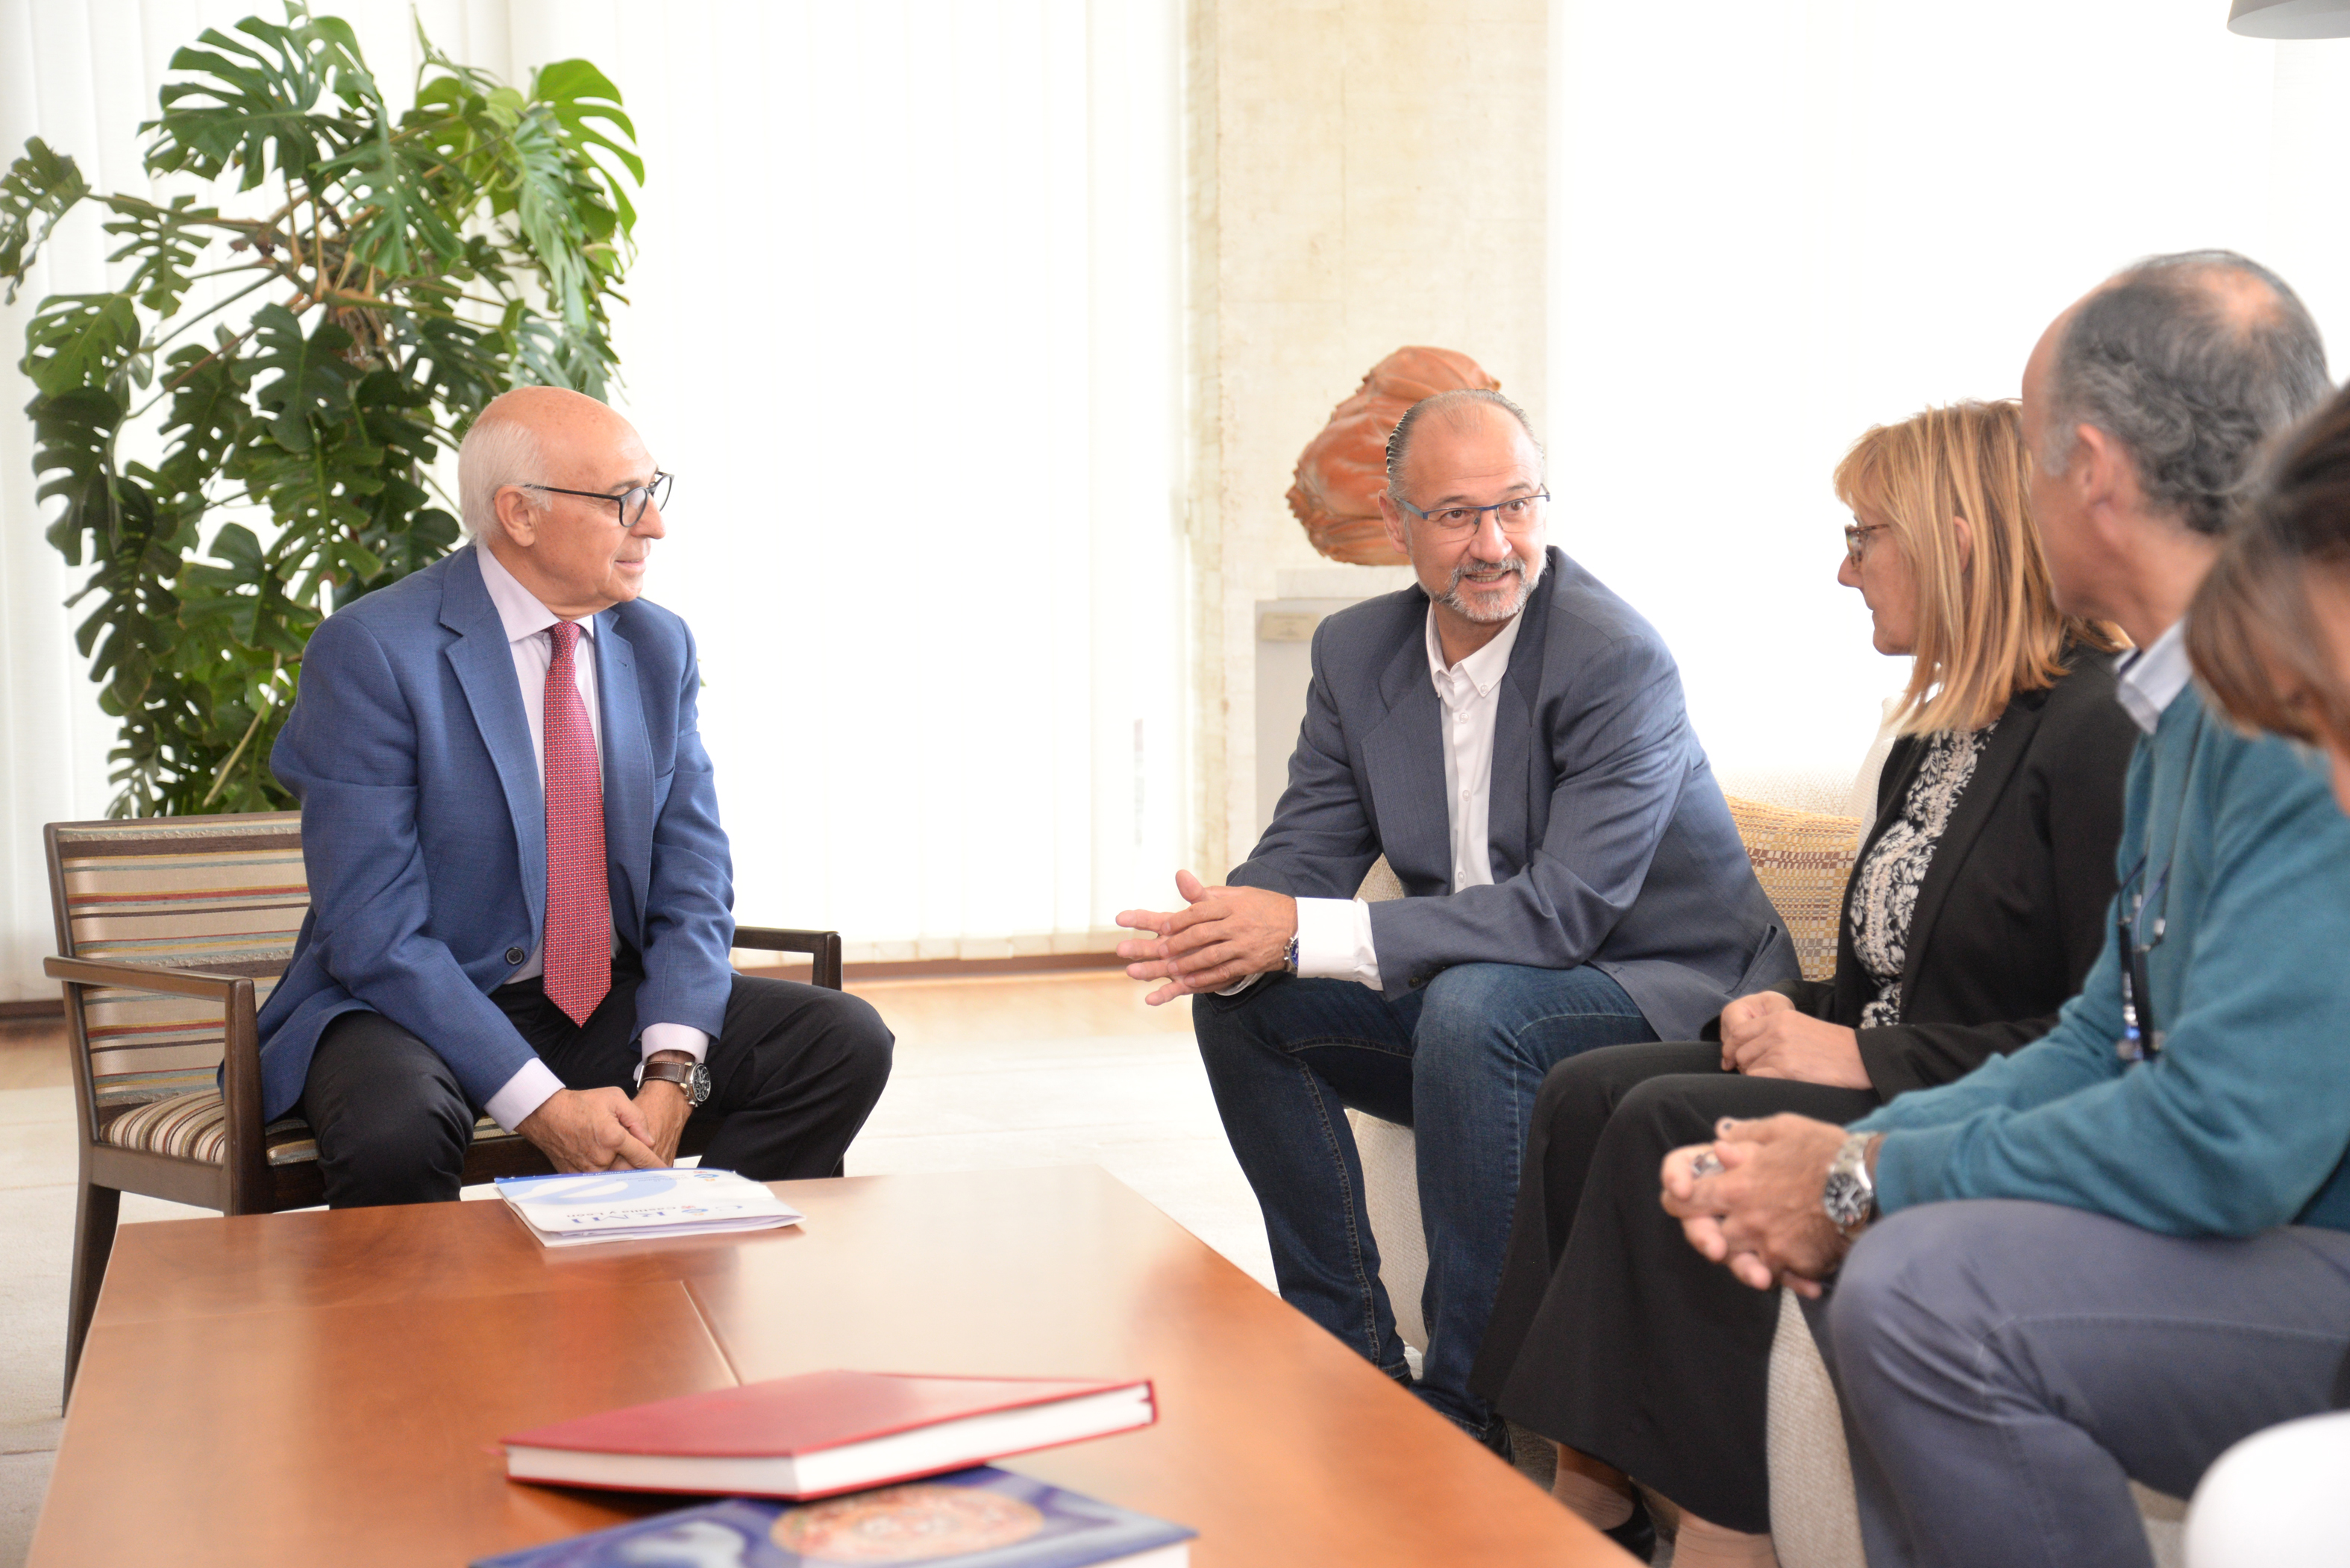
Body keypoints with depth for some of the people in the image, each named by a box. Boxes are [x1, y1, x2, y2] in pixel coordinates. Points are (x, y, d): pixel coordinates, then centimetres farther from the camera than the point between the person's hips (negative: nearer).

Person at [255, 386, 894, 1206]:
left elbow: (691, 880, 3)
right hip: (419, 1008, -5)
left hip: (616, 1001, 6)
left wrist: (672, 1074, -15)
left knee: (847, 1043, -13)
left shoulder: (658, 646, 4)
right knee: (395, 1134, -38)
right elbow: (375, 931, -19)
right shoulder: (371, 652, -15)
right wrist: (541, 1105, -26)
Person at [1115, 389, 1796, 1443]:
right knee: (1242, 1000, -4)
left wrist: (1307, 932, -34)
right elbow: (1307, 849, 0)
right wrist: (1235, 930, -26)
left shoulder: (1616, 659, -22)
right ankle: (1352, 1356, 4)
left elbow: (1566, 910, -29)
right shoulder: (1356, 651, 1)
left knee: (1474, 1007, -35)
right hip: (1473, 1000, 7)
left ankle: (1466, 1406, -22)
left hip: (1668, 1001, -7)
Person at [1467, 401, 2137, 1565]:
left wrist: (1871, 1058, -18)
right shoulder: (1937, 731, 16)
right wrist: (1798, 1017, 1)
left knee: (1670, 1125, -25)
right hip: (1879, 1086, 10)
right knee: (1585, 1092, -8)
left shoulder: (2101, 729, -14)